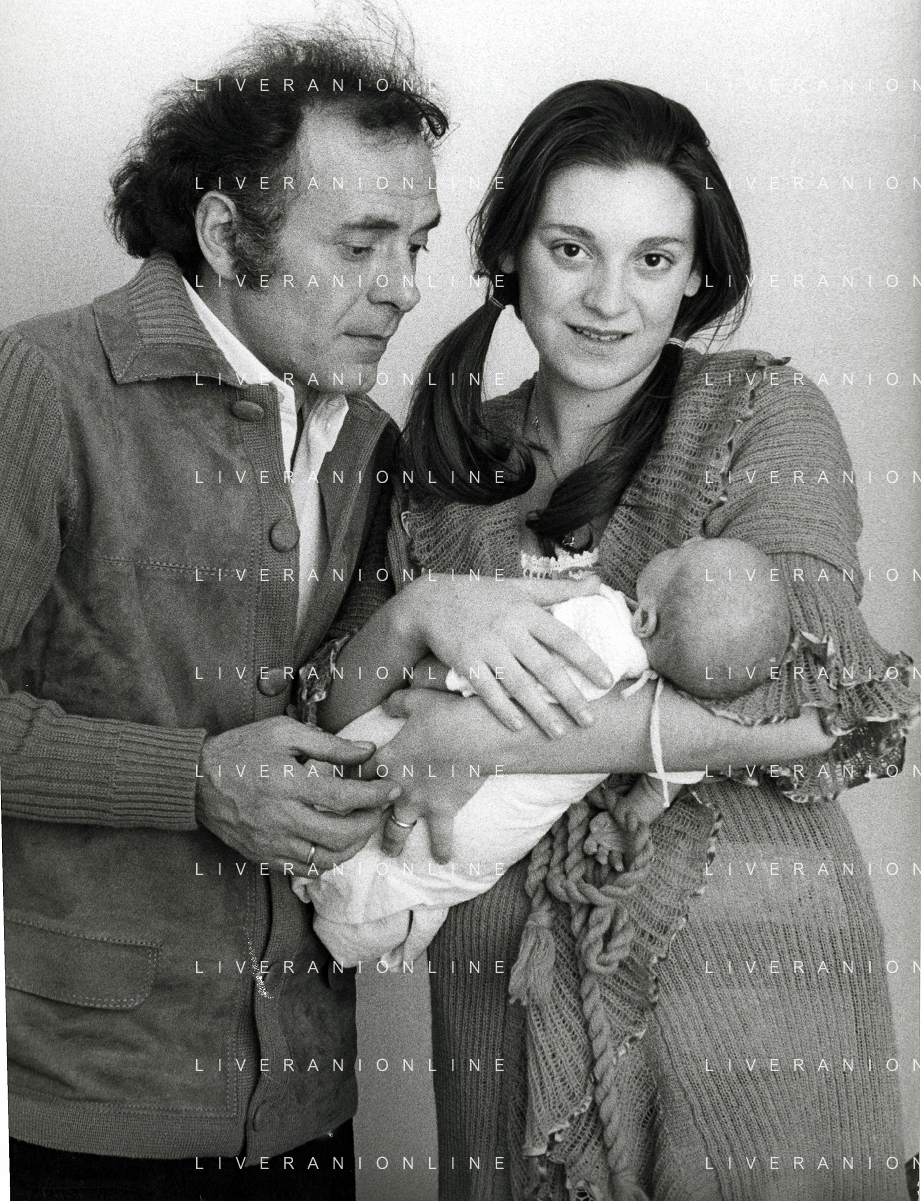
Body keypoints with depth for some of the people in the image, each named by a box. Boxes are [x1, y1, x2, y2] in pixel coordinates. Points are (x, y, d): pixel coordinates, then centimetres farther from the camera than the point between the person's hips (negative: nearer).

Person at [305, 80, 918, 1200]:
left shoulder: (763, 415, -4)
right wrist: (417, 612, -18)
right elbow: (338, 717, 4)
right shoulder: (448, 456, 7)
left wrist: (477, 738, -16)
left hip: (743, 960, -2)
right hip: (498, 981, 3)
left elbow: (806, 706, -17)